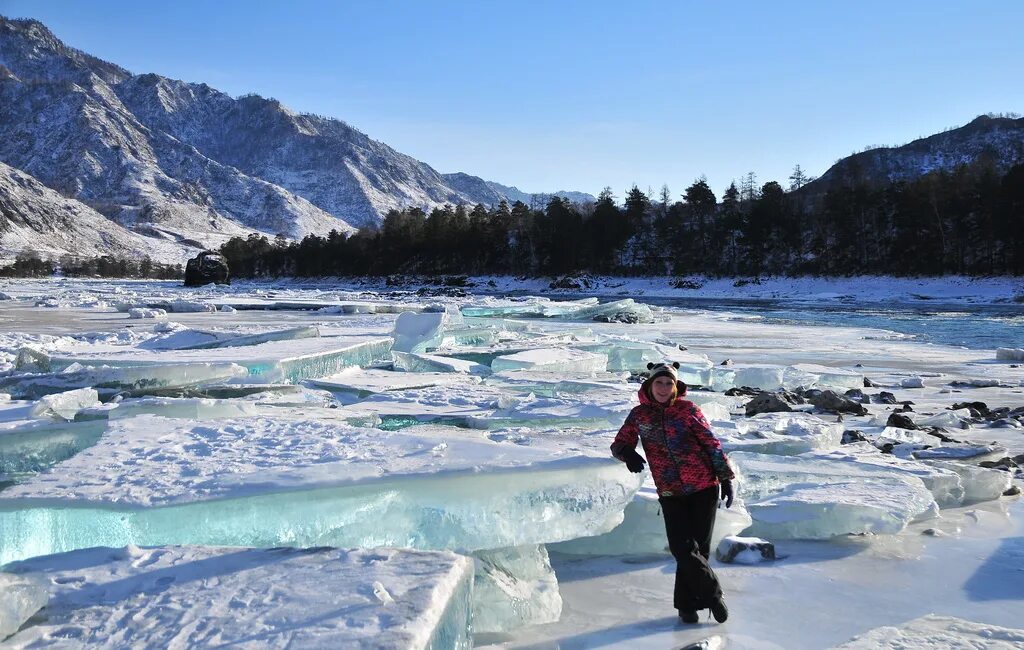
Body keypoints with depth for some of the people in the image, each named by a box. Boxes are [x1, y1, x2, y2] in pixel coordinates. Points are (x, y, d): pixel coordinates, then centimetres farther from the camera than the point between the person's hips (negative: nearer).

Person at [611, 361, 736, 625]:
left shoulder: (687, 409, 0)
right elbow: (620, 443, 7)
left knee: (698, 547, 1)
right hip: (670, 494, 1)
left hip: (704, 488, -1)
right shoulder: (639, 415, 5)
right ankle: (712, 593, 12)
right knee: (683, 548, -10)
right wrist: (627, 452, -17)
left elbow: (711, 443, 3)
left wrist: (726, 477, 0)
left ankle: (687, 603, 18)